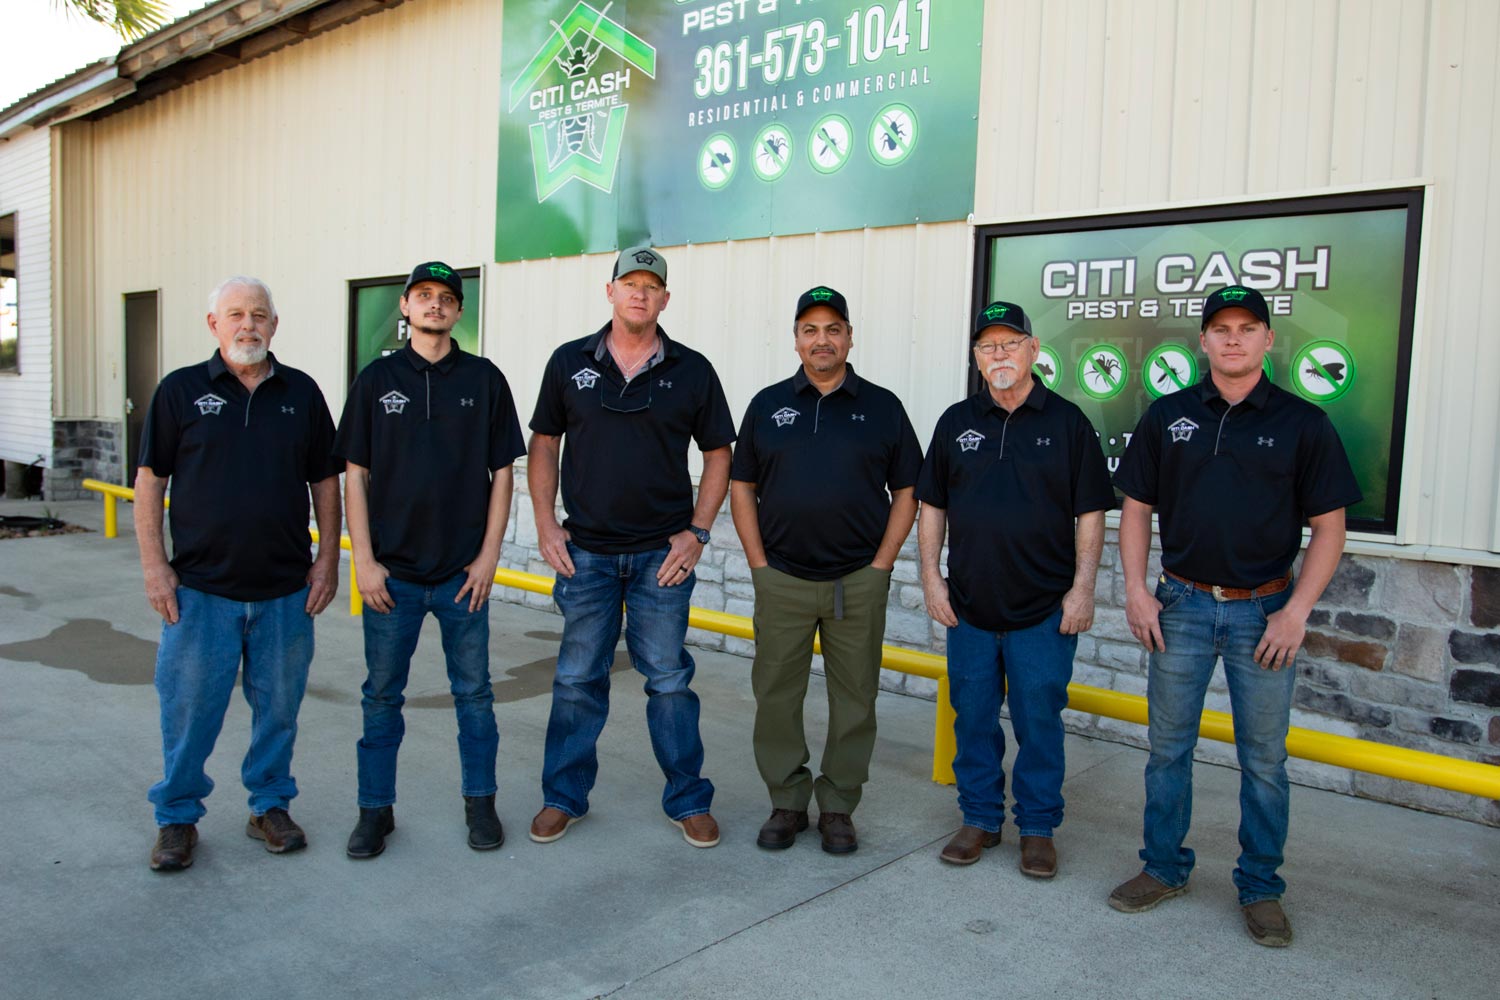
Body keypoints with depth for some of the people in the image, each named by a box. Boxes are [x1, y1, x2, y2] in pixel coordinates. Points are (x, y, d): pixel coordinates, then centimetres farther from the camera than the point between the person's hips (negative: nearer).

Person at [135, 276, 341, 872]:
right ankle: (177, 817, 24)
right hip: (200, 588, -1)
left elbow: (325, 480, 9)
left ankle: (270, 806, 28)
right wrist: (154, 564, -5)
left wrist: (328, 558, 2)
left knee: (278, 707, 11)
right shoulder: (181, 390, 1)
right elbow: (151, 479, 1)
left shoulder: (302, 393, 5)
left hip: (286, 588, 2)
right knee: (189, 710, 6)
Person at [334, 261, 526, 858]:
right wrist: (364, 560, -3)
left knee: (473, 692, 9)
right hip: (392, 571, 1)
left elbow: (501, 472, 3)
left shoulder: (483, 379, 2)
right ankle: (376, 809, 23)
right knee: (382, 695, 9)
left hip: (463, 571, 0)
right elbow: (355, 474, 4)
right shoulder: (377, 379, 4)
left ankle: (480, 803, 24)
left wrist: (489, 555, -3)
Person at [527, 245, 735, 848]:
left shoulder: (691, 371, 1)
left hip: (662, 553, -1)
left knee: (669, 679, 5)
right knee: (577, 679, 9)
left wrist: (697, 533, -3)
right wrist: (545, 524, 0)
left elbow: (718, 454, 6)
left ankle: (688, 801, 19)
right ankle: (563, 797, 25)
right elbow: (544, 444, 10)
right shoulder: (570, 363, 4)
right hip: (585, 550, 1)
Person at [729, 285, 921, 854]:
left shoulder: (882, 407, 5)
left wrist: (880, 566, -4)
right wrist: (759, 564, -1)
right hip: (781, 580, 1)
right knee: (776, 695, 6)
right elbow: (742, 487, 8)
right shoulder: (768, 405, 7)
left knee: (854, 699, 6)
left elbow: (906, 492, 5)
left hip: (859, 582, -1)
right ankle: (786, 802, 22)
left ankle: (837, 810, 21)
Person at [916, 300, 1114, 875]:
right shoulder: (957, 422, 7)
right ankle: (980, 818, 26)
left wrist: (1082, 588, -6)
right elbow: (932, 507, 10)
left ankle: (1038, 828, 22)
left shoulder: (1066, 422, 0)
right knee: (973, 718, 10)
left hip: (1045, 609, -2)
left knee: (1039, 721, 6)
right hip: (969, 606, 3)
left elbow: (1090, 514, 0)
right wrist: (931, 577, 3)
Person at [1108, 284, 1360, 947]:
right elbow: (1136, 508, 8)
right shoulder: (1168, 416, 4)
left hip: (1265, 611, -1)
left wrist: (1296, 610, -9)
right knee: (1169, 747, 10)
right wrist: (1136, 589, -2)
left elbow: (1328, 527, 0)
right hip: (1183, 605, 2)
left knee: (1264, 757, 8)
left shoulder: (1303, 423, 0)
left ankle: (1261, 887, 24)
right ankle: (1164, 868, 26)